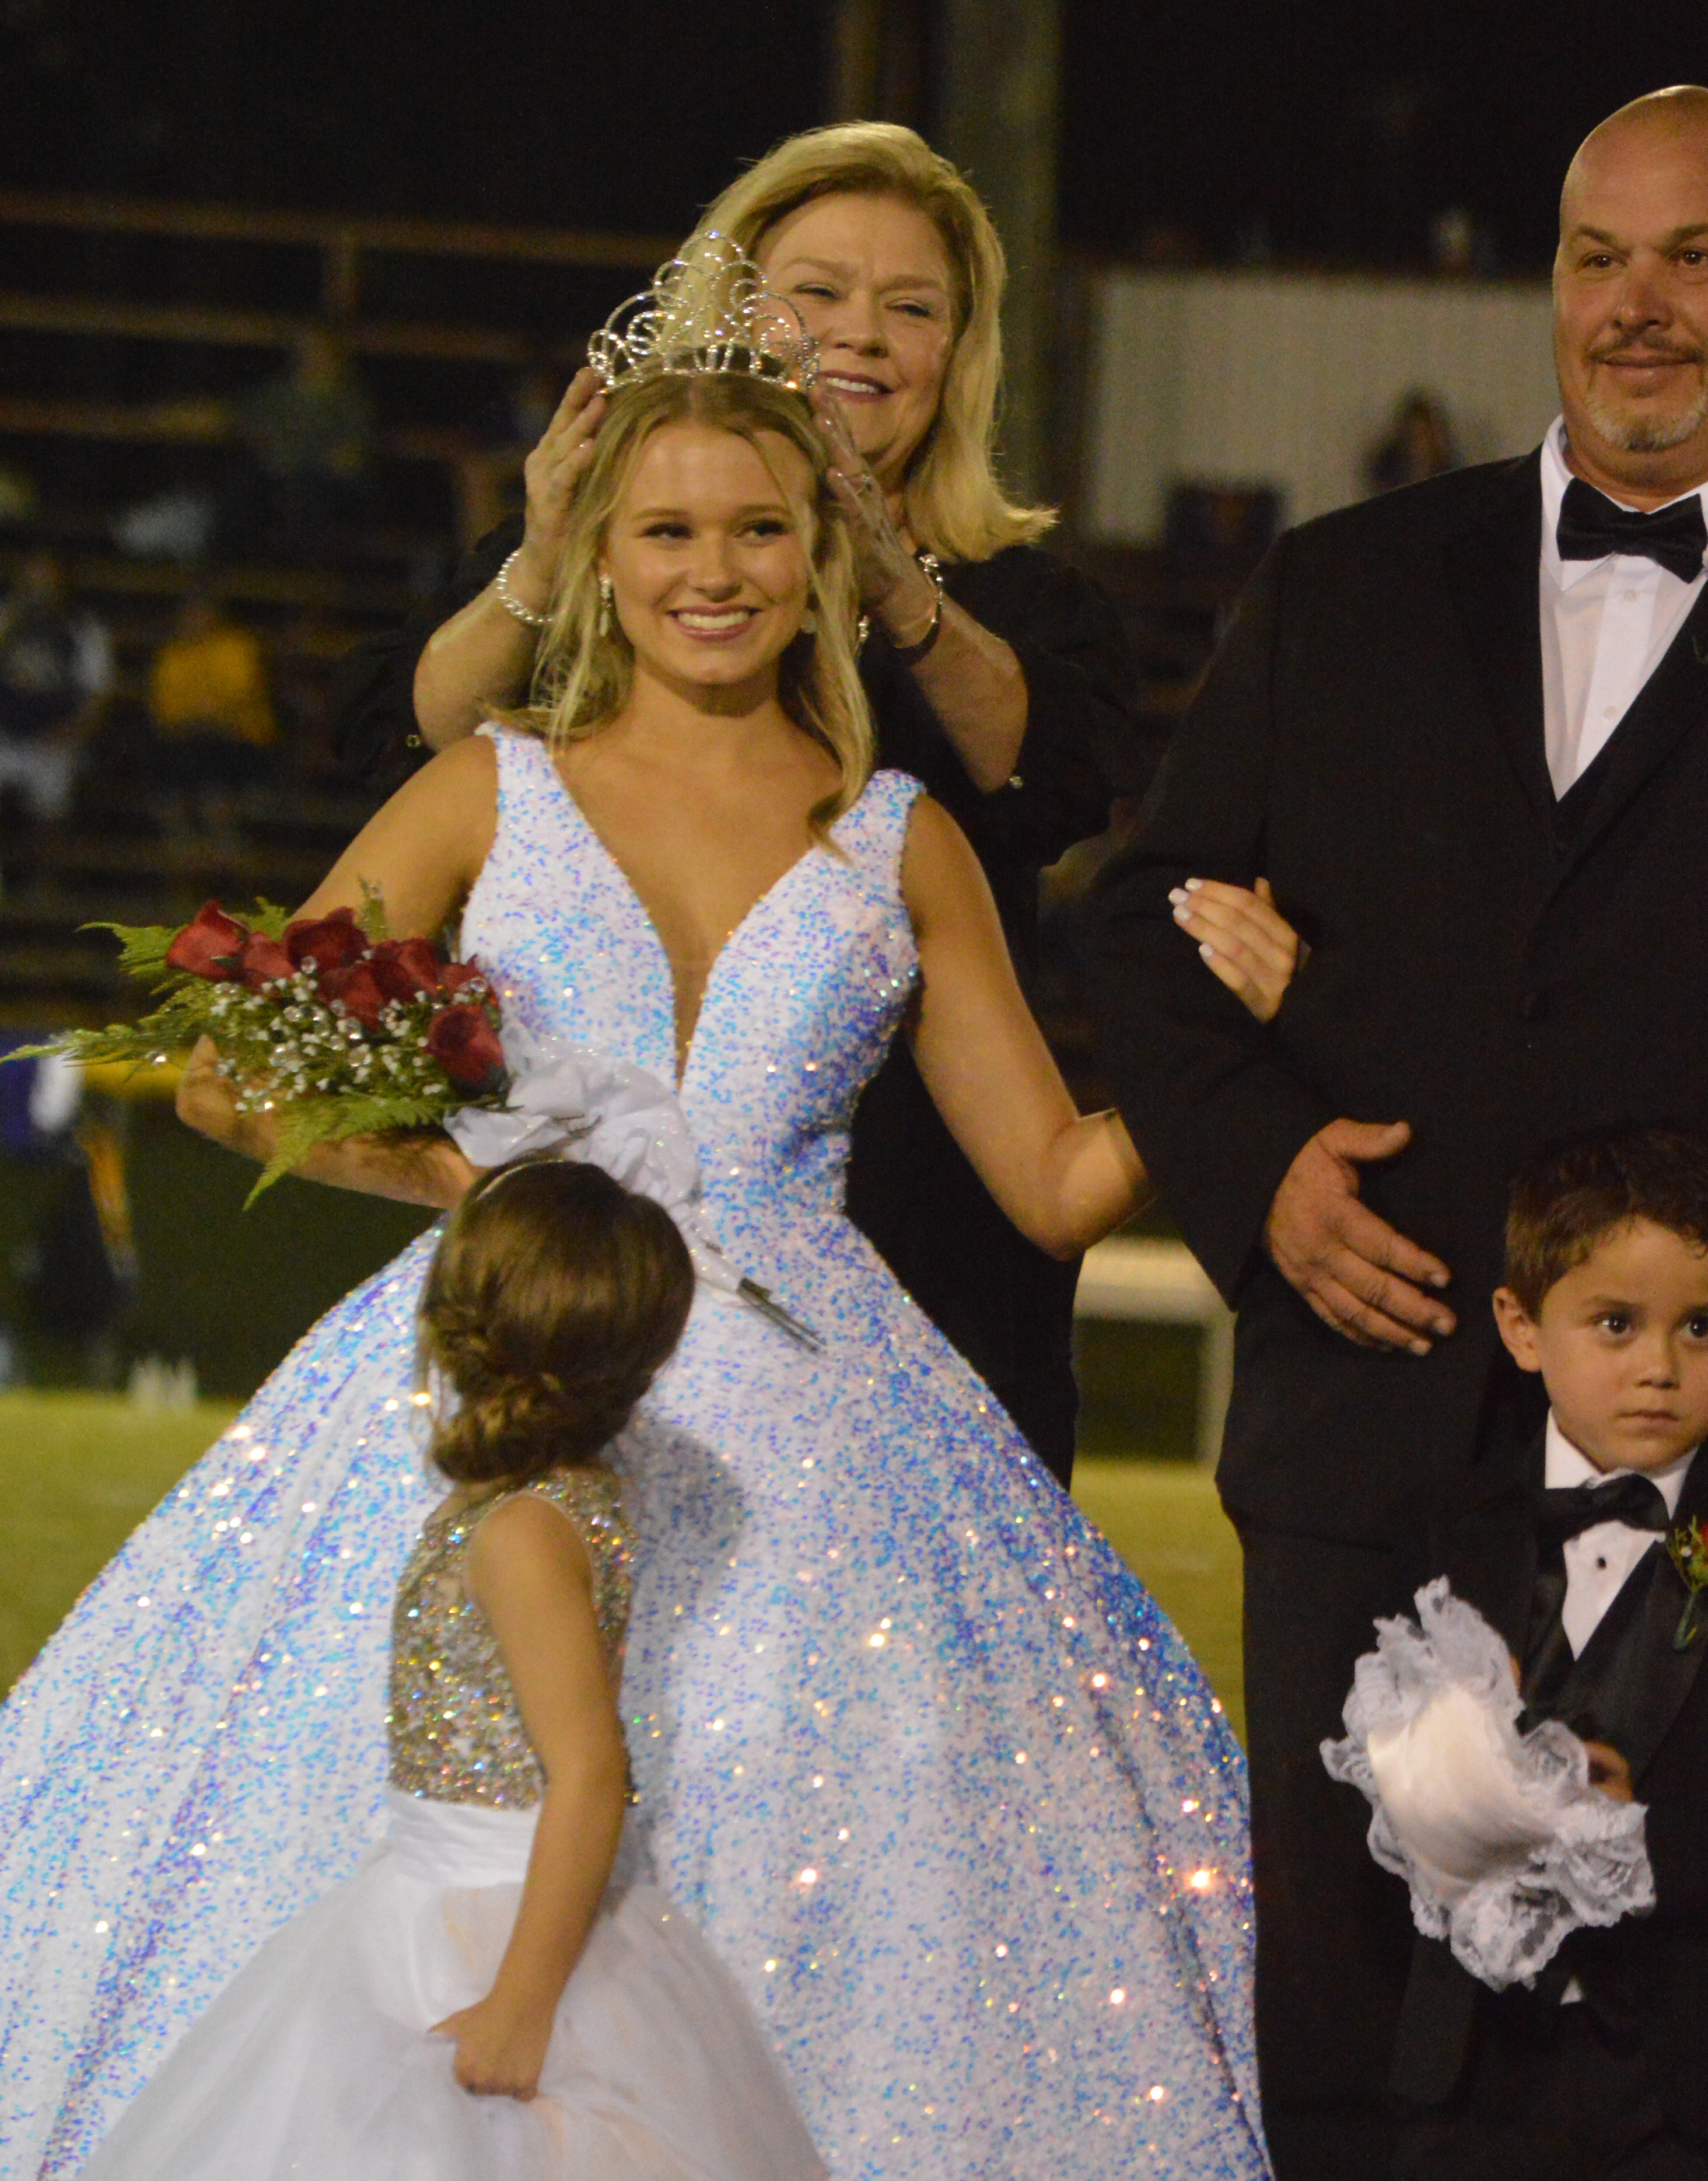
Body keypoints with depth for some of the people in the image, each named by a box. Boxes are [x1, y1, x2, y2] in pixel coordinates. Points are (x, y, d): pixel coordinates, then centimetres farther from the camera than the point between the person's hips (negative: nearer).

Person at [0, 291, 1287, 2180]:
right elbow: (228, 1074, 7)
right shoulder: (495, 794, 8)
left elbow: (1057, 1178, 11)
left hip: (798, 1426, 1)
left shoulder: (900, 846, 11)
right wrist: (457, 1175, -5)